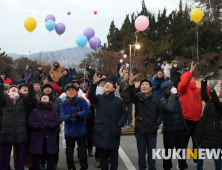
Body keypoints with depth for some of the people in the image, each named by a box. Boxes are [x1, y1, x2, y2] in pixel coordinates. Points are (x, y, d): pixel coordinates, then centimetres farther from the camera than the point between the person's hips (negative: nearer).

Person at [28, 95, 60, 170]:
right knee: (36, 157, 2)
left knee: (51, 157, 3)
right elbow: (30, 122, 1)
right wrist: (38, 126, -18)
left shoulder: (53, 111, 15)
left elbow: (57, 122, 2)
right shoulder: (35, 111, 11)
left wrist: (49, 125, -18)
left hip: (50, 138, 1)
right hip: (37, 138, -1)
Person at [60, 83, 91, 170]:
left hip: (81, 131, -1)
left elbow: (88, 112, -16)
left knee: (82, 151, 8)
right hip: (69, 131, 1)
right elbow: (63, 116, -14)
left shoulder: (82, 101, -5)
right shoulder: (63, 104, -1)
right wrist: (68, 117, -36)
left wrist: (77, 114, -30)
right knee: (69, 151, 13)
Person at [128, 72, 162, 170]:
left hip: (152, 131, 1)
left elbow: (160, 113, 9)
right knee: (141, 153, 9)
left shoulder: (156, 100, 1)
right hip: (140, 130, 0)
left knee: (152, 153, 9)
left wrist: (157, 123, -5)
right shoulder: (137, 98, -3)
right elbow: (132, 94, -25)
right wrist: (131, 83, -42)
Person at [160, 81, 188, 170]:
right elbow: (170, 108, -32)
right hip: (169, 129, -6)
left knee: (181, 148, 15)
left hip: (180, 128, 6)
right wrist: (171, 96, -24)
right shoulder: (163, 100, -14)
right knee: (168, 149, 5)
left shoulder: (177, 98, 7)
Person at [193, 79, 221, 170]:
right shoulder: (209, 101, 9)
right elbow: (203, 93, 6)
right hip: (202, 131, 6)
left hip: (213, 133, -6)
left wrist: (211, 89, -39)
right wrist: (204, 81, 0)